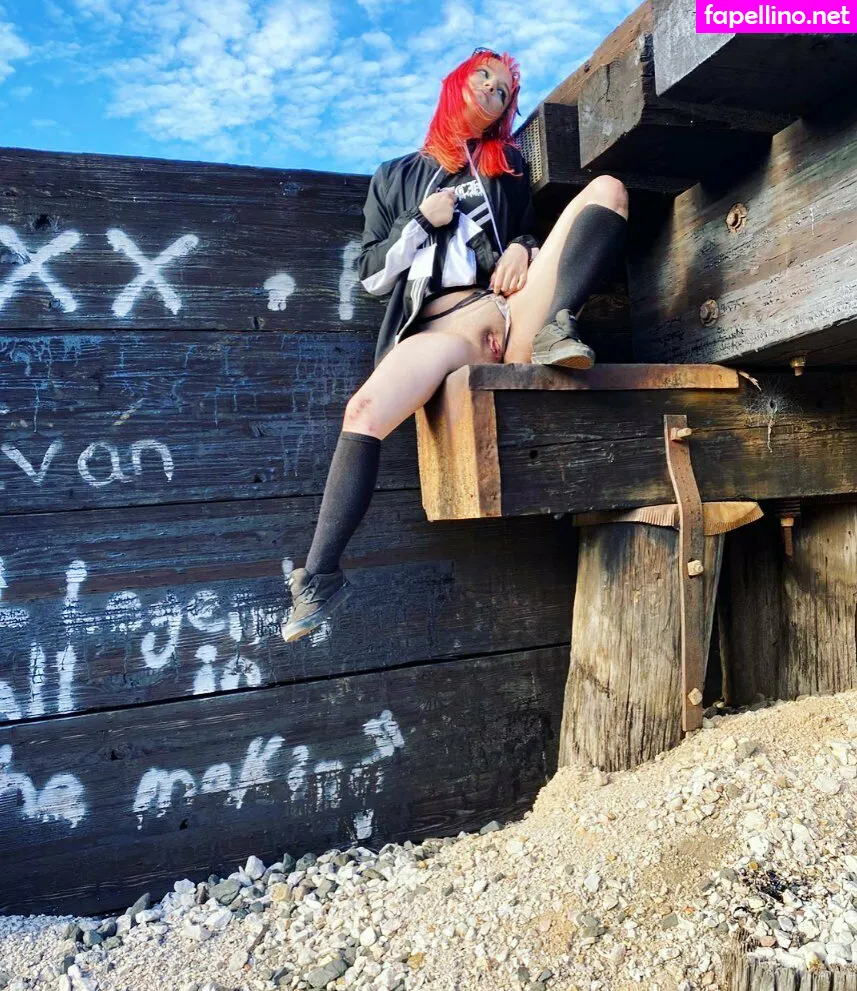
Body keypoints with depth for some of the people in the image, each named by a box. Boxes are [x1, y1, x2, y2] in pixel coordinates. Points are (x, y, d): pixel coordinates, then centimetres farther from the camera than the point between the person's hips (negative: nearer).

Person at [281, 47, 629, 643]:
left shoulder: (509, 165, 31)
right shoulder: (397, 176, 25)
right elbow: (372, 276, 18)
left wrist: (522, 249, 6)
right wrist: (422, 222, 3)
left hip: (512, 314, 3)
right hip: (439, 332, -2)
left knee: (606, 188, -9)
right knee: (363, 413, -33)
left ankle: (557, 332, -31)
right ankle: (321, 577, -23)